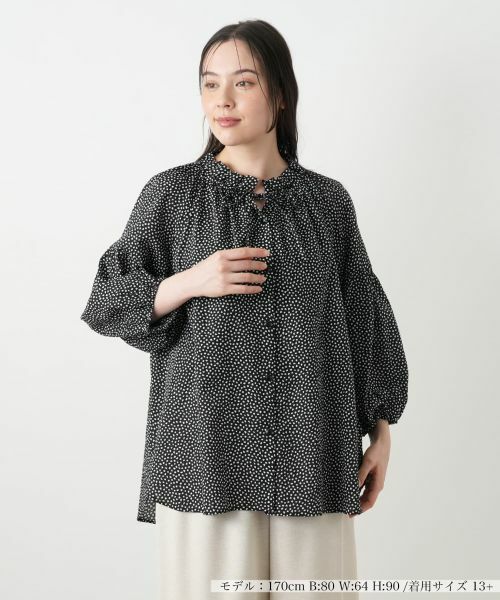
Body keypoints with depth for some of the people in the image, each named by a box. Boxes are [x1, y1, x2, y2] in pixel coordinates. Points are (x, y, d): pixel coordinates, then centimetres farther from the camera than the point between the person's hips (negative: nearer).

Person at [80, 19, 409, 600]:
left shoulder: (327, 200, 6)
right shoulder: (171, 193, 2)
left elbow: (366, 318, 10)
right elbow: (105, 304, 4)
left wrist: (380, 433, 9)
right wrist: (188, 283, -13)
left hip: (312, 452, 2)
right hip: (208, 446, -1)